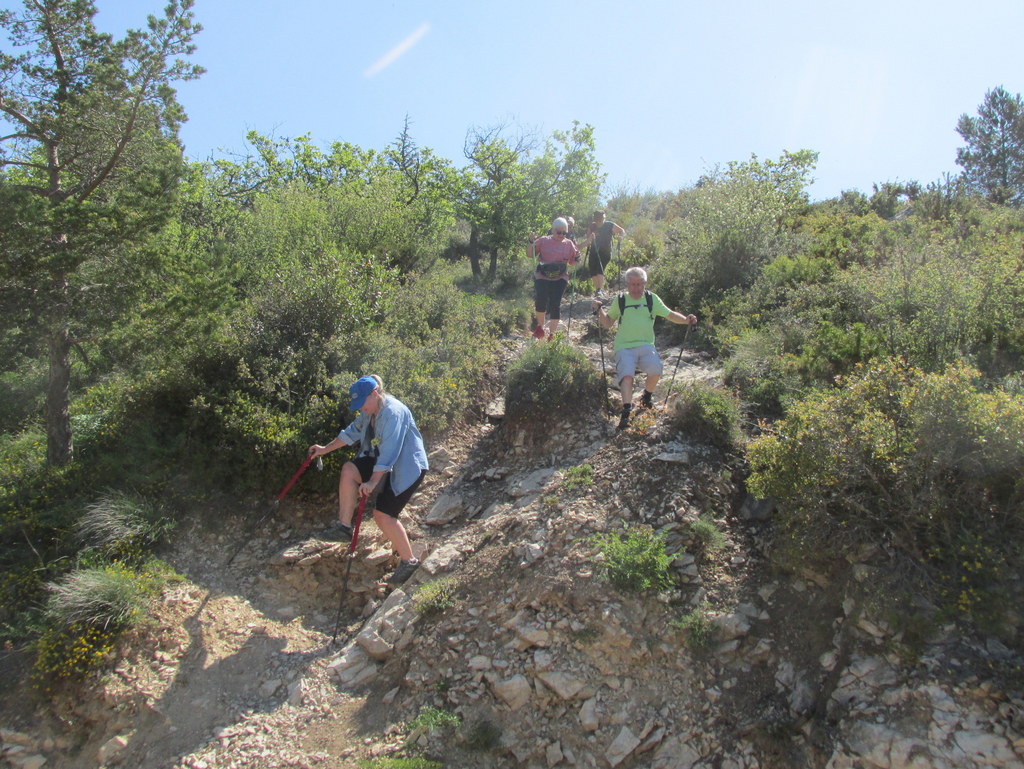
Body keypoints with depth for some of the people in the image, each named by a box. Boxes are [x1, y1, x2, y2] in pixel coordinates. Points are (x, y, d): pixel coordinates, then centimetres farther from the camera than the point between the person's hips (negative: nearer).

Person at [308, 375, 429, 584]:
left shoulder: (393, 412, -24)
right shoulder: (369, 411, 6)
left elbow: (388, 452, -29)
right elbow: (352, 432, 19)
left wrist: (372, 482, -31)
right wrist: (326, 449, 20)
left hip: (407, 467, -9)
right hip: (384, 462, 9)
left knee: (383, 514, -15)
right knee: (348, 469, -10)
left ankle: (409, 561, 0)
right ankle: (344, 527, -5)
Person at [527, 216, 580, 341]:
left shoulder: (569, 244, 9)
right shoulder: (543, 241, 5)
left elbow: (572, 262, 16)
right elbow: (530, 255, 5)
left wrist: (577, 257, -6)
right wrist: (531, 242, -10)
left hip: (560, 279, 1)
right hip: (542, 277, -1)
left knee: (555, 304, -7)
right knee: (541, 300, -17)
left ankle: (552, 333, 3)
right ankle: (540, 326, 10)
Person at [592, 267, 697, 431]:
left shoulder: (652, 299, 13)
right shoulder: (620, 300, 11)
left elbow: (670, 315, 14)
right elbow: (607, 323, 15)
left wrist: (686, 319, -4)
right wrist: (600, 310, -3)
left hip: (646, 345, 1)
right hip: (624, 347, -1)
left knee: (656, 370, -25)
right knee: (627, 374, -27)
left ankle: (647, 395, 5)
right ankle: (626, 411, -29)